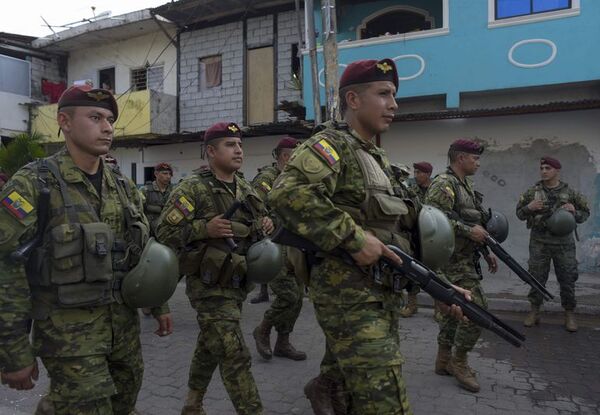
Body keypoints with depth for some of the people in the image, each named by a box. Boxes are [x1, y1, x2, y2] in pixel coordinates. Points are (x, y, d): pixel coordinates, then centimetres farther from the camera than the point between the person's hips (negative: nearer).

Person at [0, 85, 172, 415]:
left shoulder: (124, 188, 6)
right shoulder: (33, 184, -11)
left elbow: (143, 253, 14)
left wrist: (159, 305, 13)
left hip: (124, 323, 6)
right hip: (69, 330, -6)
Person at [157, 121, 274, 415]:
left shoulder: (246, 189, 9)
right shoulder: (192, 188, -12)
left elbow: (259, 221, 23)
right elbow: (165, 232, -13)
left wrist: (265, 225, 0)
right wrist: (204, 228, -25)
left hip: (237, 283, 8)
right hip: (209, 285, -7)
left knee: (211, 346, 22)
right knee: (234, 355, -8)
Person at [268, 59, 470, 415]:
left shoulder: (379, 158, 19)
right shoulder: (332, 145, -8)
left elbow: (405, 233, 21)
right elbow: (287, 194, -28)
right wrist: (353, 238, -25)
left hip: (380, 295, 9)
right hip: (351, 295, -9)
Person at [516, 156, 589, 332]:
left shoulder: (570, 193, 3)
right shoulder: (532, 192, 3)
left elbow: (585, 213, 10)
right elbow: (519, 214, 7)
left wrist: (574, 212, -11)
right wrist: (528, 208, -13)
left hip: (563, 243, 0)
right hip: (539, 242, 0)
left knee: (567, 279, 4)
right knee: (537, 277, 6)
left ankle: (569, 314, 20)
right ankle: (534, 312, 19)